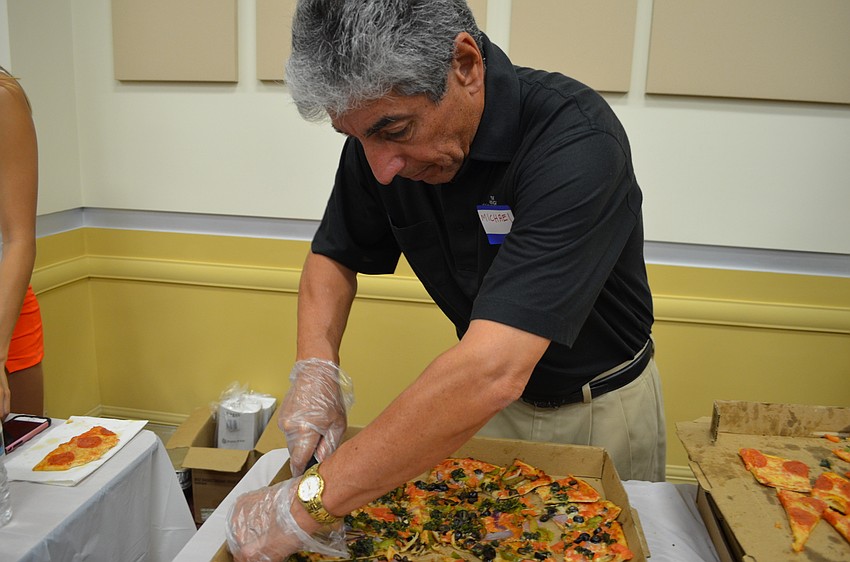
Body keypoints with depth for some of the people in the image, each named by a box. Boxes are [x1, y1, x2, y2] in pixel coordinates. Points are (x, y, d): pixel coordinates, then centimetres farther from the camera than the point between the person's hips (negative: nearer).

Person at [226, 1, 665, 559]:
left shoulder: (578, 141, -35)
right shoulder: (380, 130, -15)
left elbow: (491, 372, -44)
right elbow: (336, 256, -1)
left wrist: (308, 503, -41)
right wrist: (315, 367, -19)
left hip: (601, 407, -3)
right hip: (486, 402, 4)